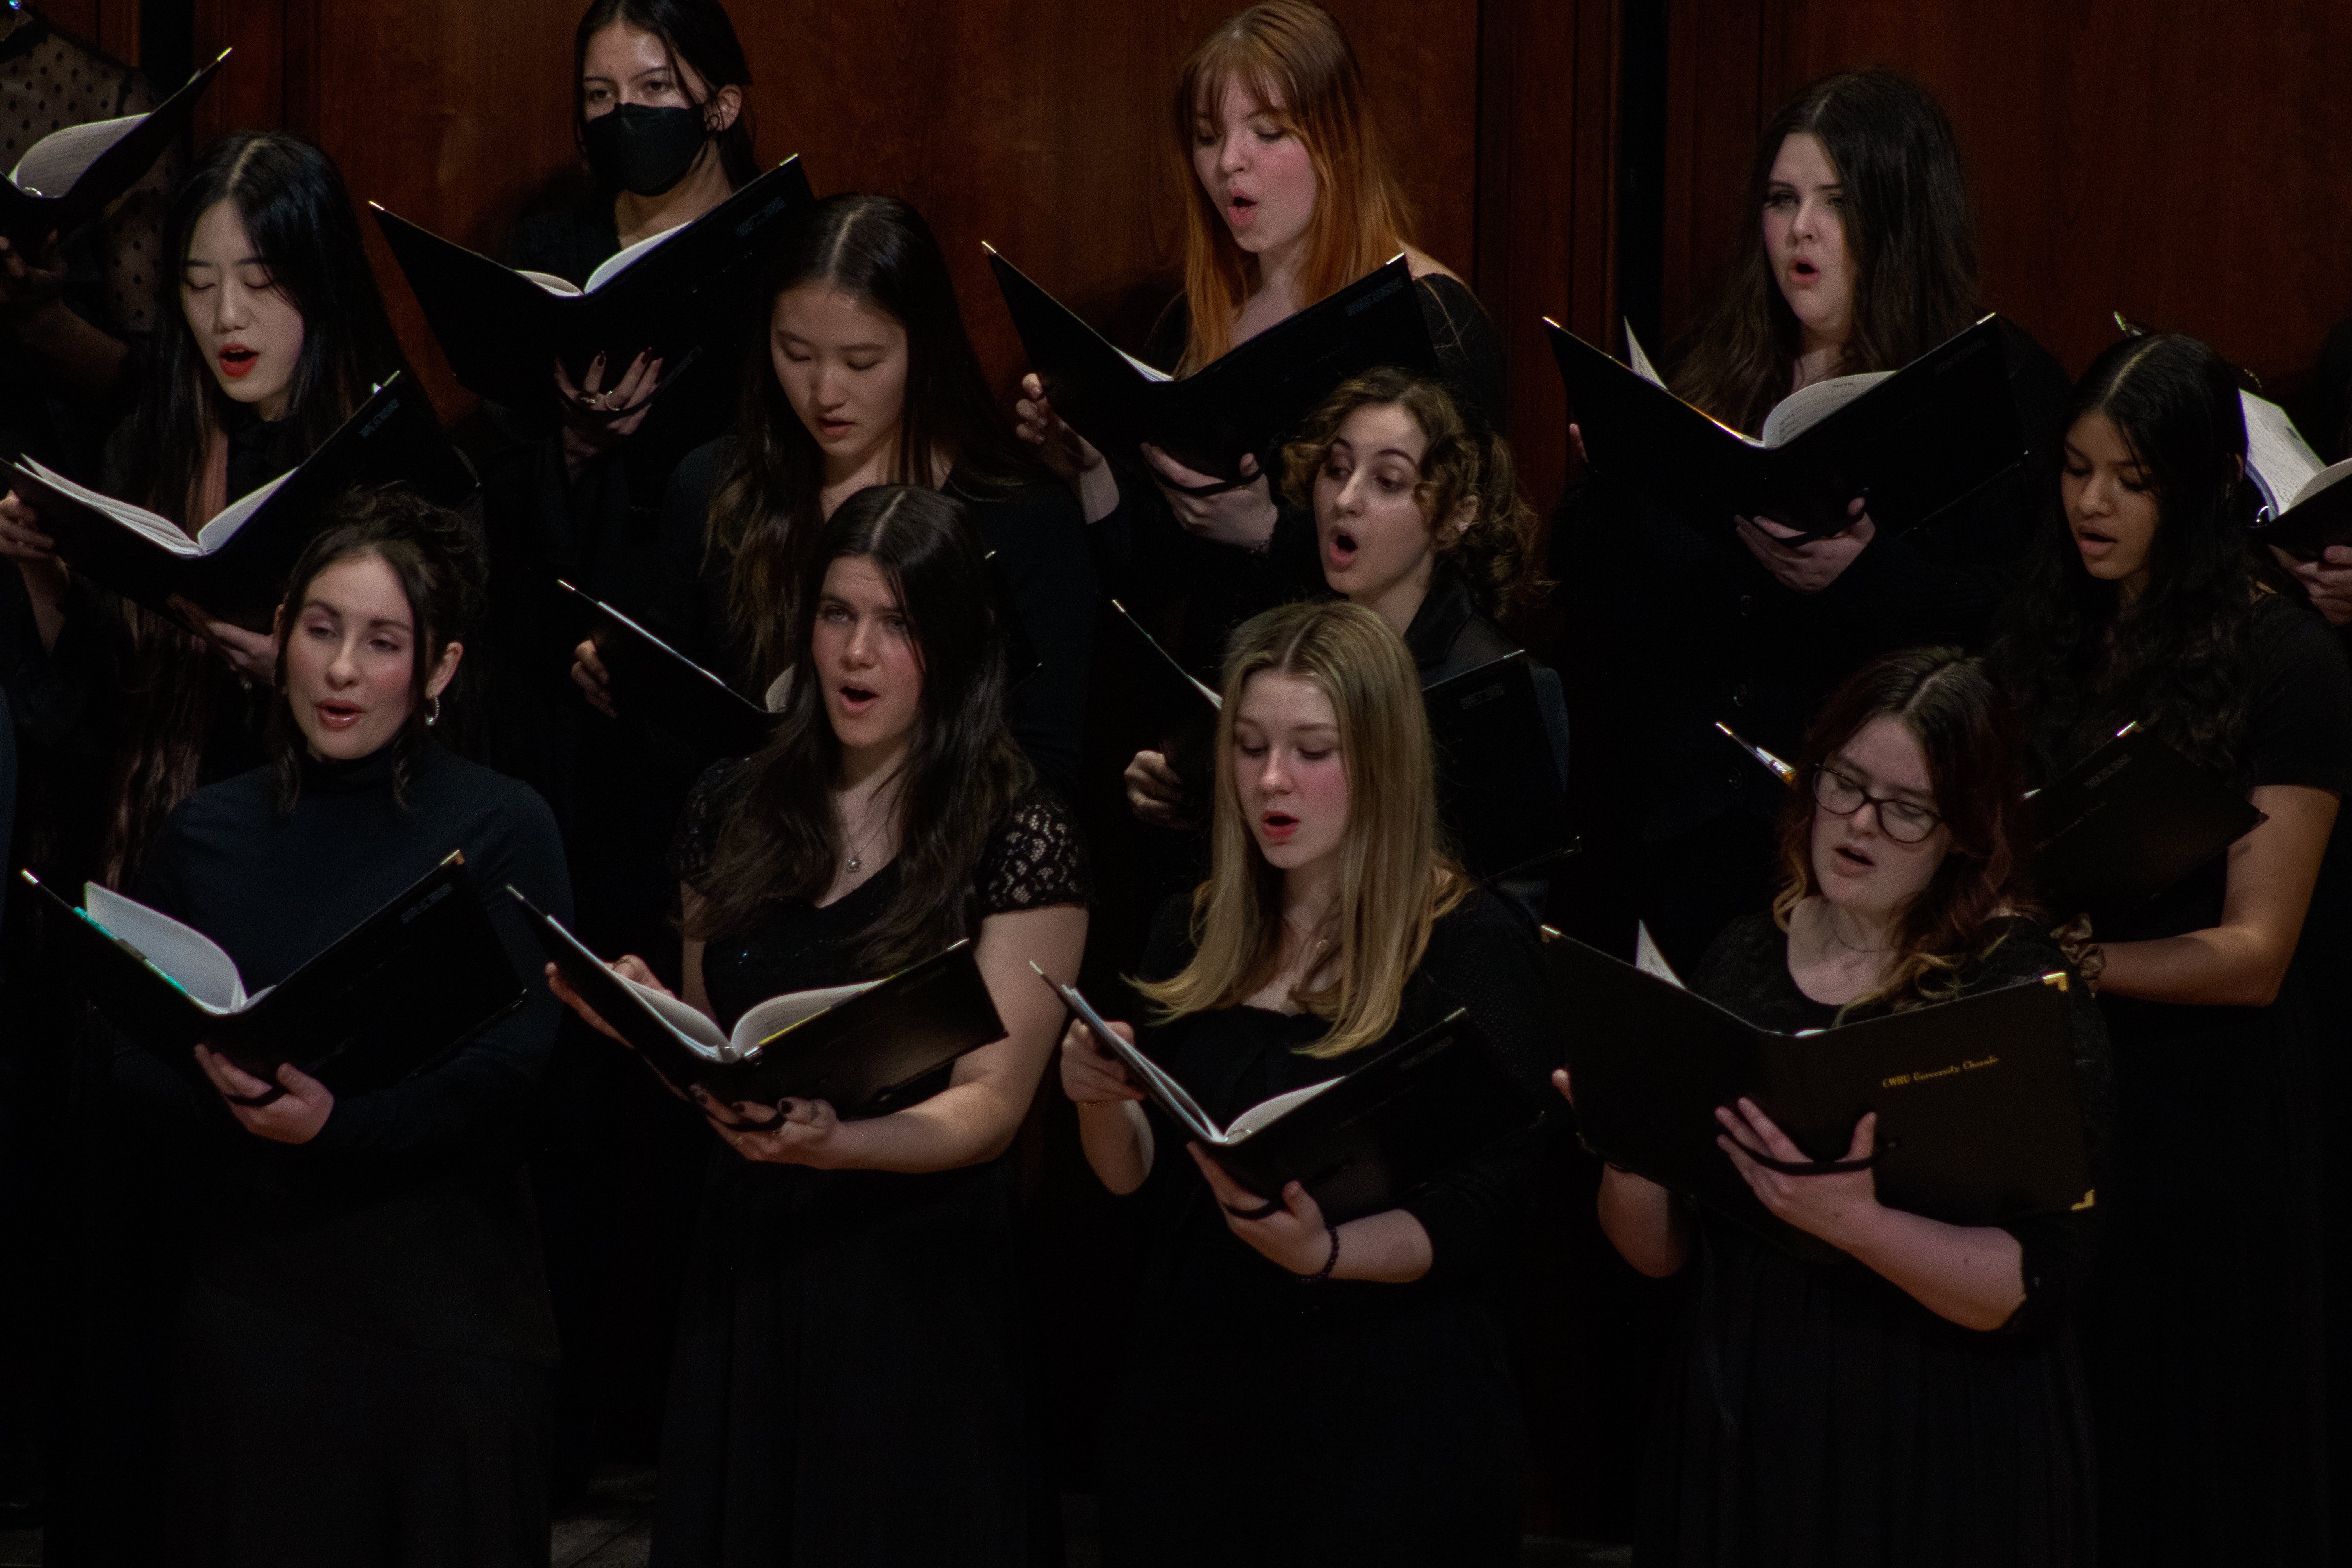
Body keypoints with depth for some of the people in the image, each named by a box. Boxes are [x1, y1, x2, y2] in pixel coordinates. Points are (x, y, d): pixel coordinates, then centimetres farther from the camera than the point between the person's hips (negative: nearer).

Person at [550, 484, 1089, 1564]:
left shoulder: (1020, 836, -7)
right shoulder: (738, 808, 7)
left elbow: (991, 1105, -10)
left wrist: (830, 1143, -27)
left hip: (916, 1283, -4)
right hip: (747, 1267, 4)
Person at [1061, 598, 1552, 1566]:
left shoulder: (1476, 950, -7)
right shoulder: (1192, 934, 8)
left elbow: (1482, 1215, -12)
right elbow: (1135, 1182, 9)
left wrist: (1325, 1254, -29)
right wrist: (1102, 1104, -12)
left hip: (1386, 1421, -4)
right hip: (1188, 1402, 5)